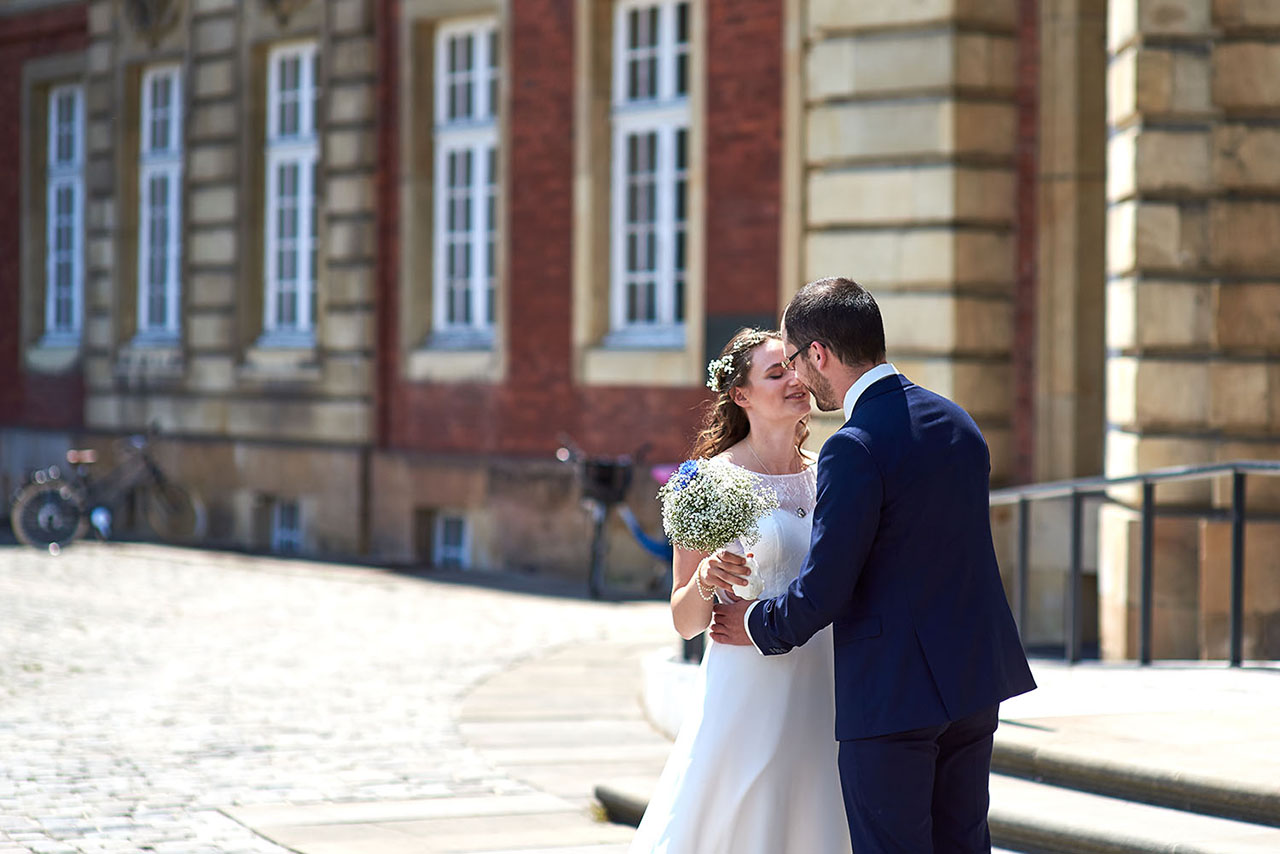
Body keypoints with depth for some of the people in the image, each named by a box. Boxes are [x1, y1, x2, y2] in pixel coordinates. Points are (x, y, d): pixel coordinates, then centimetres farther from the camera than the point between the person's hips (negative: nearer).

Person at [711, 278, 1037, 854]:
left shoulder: (855, 448, -18)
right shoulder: (957, 422, 9)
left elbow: (822, 593, -17)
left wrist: (757, 624, 3)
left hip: (893, 694, -8)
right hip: (975, 678, 8)